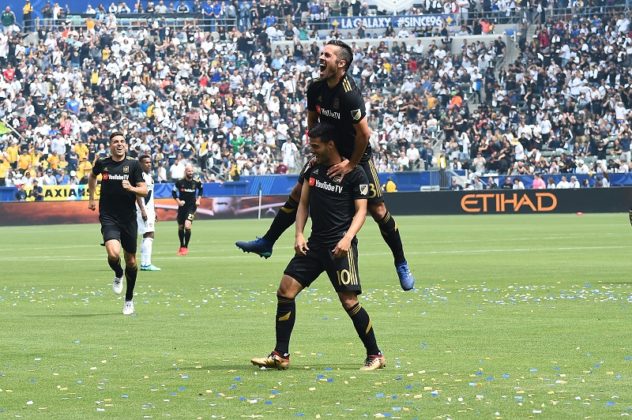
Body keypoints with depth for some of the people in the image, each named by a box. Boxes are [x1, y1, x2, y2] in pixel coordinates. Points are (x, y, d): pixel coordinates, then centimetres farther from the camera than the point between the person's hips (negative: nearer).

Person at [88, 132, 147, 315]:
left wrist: (131, 188, -23)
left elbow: (144, 190, -3)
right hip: (108, 218, -1)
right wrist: (91, 198, 24)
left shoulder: (134, 164, -2)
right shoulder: (102, 163, 2)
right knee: (113, 254, -24)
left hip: (129, 218, 1)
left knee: (131, 261, 8)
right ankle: (118, 275, 12)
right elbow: (92, 176, 25)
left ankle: (129, 299, 27)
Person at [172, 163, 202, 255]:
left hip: (191, 207, -2)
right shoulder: (179, 182, -8)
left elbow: (200, 189, 16)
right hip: (182, 206, 2)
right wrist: (178, 201, -9)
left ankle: (186, 247, -4)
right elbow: (174, 192, 4)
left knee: (187, 226, -19)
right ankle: (182, 246, 31)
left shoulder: (196, 182, -5)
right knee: (180, 228, 11)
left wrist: (198, 199, 6)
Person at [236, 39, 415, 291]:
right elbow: (312, 121, 11)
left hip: (357, 157, -7)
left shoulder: (350, 95, -29)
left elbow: (364, 133, -27)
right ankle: (266, 243, 14)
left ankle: (401, 265, 6)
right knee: (297, 195, 5)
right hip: (329, 153, 7)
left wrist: (351, 164, -19)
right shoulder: (316, 89, -6)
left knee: (377, 210, -7)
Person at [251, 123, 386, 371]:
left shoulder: (354, 174, -5)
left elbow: (361, 211, -7)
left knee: (348, 300, -12)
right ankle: (280, 355, 3)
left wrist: (347, 238, -21)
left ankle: (375, 356, 2)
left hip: (340, 246, -7)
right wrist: (299, 234, 3)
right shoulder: (313, 170, 13)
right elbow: (303, 204, 17)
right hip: (315, 243, 7)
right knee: (285, 290, -2)